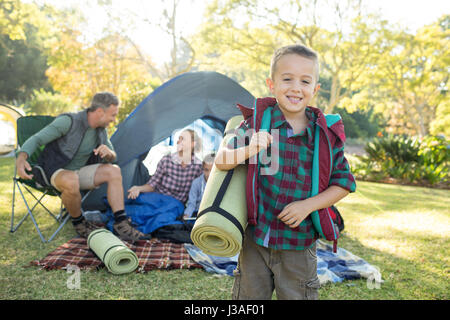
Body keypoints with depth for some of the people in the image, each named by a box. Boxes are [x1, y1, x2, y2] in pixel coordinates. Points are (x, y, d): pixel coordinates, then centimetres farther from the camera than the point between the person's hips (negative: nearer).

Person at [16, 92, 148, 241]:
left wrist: (108, 152, -20)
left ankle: (121, 225, -19)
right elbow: (36, 140, -21)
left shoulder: (100, 129, 0)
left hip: (78, 172, 6)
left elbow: (111, 158, 7)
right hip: (54, 172, -6)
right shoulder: (68, 121, -22)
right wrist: (21, 158, -42)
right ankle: (78, 222, -10)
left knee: (114, 171, -16)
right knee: (71, 182, -41)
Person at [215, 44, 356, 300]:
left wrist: (308, 205, -14)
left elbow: (343, 183, 0)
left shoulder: (326, 135, -6)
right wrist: (248, 150, -29)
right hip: (255, 238, 1)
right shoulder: (257, 122, -6)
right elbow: (222, 161, -8)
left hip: (299, 243, 0)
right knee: (249, 296, 17)